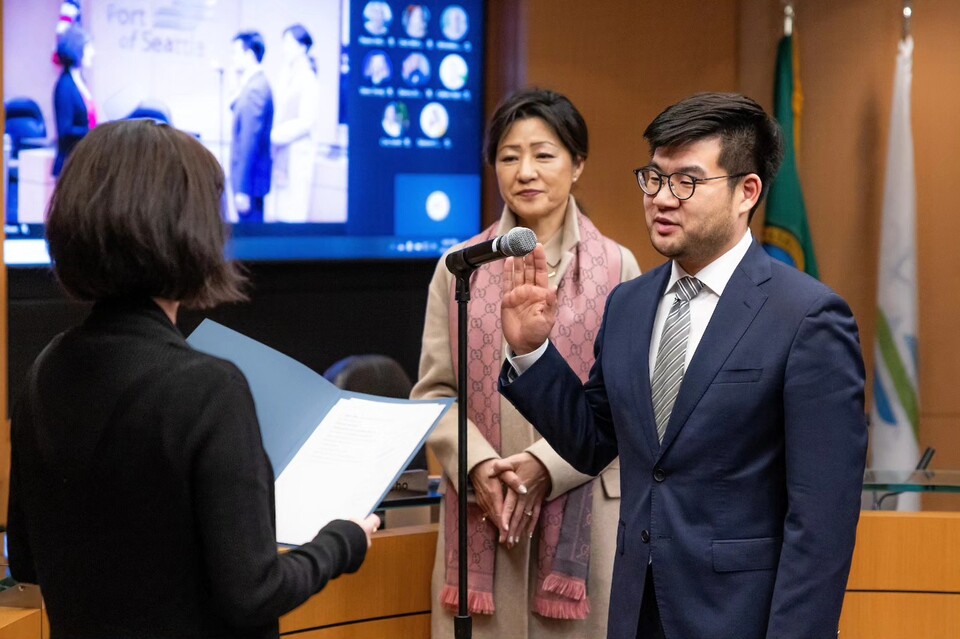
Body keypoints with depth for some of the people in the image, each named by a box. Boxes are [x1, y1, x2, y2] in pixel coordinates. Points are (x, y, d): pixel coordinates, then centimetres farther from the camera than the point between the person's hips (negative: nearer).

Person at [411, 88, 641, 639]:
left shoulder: (616, 268, 2)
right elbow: (434, 391, 5)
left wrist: (545, 465, -14)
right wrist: (479, 466, -12)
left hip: (583, 510, -1)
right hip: (481, 511, 1)